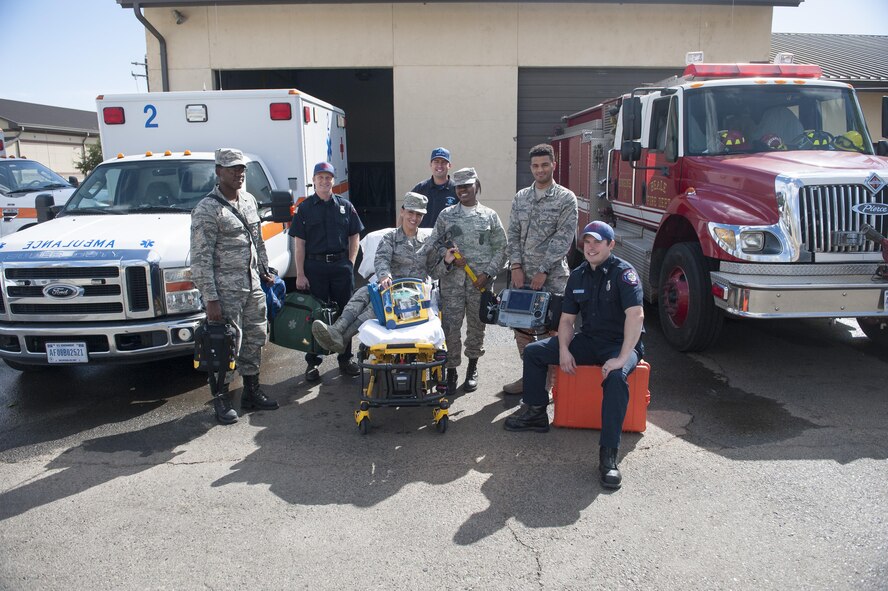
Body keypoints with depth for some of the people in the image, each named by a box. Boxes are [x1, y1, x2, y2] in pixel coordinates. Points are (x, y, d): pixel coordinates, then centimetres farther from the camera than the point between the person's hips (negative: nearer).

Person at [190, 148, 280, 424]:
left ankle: (252, 391, 28)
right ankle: (221, 400, 14)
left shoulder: (249, 200, 12)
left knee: (255, 340, 13)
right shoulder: (207, 209, -11)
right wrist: (210, 298, -18)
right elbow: (201, 259, -15)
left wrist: (264, 271, 21)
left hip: (253, 285, 7)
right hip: (226, 290, -7)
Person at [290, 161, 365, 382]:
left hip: (341, 266, 2)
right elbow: (299, 244, 0)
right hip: (314, 267, -1)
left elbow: (354, 236, 12)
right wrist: (300, 274, -6)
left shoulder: (345, 206, 8)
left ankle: (345, 358, 21)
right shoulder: (304, 208, 3)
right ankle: (313, 362, 15)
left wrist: (350, 262, 1)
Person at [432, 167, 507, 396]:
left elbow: (500, 249, 4)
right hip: (452, 280, 0)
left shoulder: (490, 216, 6)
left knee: (477, 325, 8)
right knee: (450, 326, -4)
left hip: (480, 281, 0)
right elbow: (435, 242, 12)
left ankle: (472, 369, 24)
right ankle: (451, 371, 8)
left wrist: (487, 273, -7)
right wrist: (448, 256, -8)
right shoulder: (446, 215, 9)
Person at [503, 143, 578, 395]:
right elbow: (513, 234, 9)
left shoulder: (566, 198, -3)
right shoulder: (521, 197, 12)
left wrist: (543, 271, -14)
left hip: (552, 277, -5)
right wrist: (516, 266, -4)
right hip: (522, 275, 5)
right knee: (521, 326, 10)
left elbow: (563, 238, -10)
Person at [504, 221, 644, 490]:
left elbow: (636, 315, -26)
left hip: (622, 344, -6)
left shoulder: (623, 272, -14)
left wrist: (621, 358, -33)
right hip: (588, 341, 7)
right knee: (533, 352, -2)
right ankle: (535, 413, 11)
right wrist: (564, 350, -9)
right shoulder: (578, 276, 6)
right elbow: (567, 319, 9)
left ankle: (608, 454, -34)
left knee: (616, 376, -39)